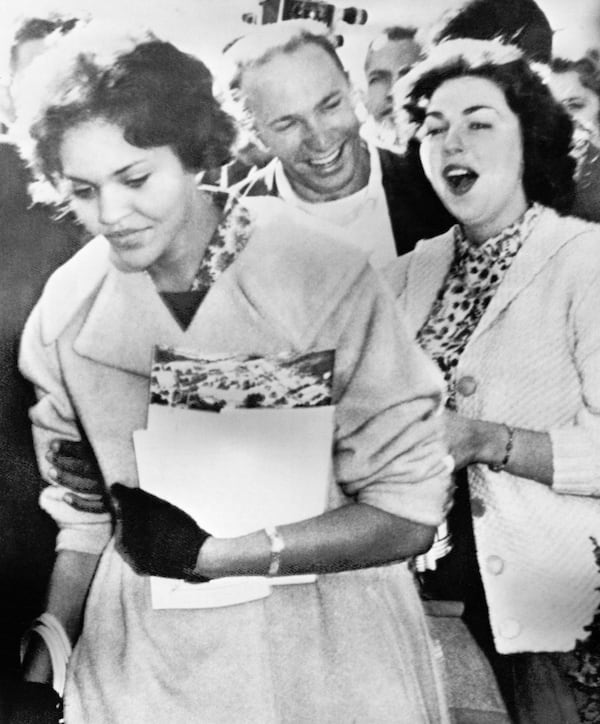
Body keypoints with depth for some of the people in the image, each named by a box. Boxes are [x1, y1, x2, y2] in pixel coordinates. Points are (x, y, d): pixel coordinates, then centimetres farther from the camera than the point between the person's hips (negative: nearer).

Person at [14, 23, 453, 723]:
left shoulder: (324, 280, -20)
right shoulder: (66, 312, -8)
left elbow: (407, 512, -17)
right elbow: (85, 513, 3)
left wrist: (208, 553, -22)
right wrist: (49, 642, -9)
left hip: (323, 652, -2)